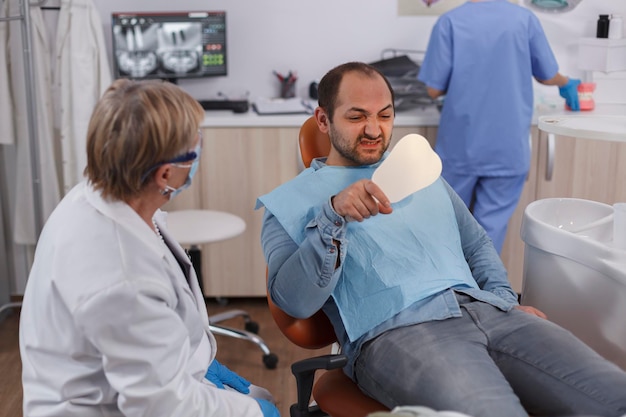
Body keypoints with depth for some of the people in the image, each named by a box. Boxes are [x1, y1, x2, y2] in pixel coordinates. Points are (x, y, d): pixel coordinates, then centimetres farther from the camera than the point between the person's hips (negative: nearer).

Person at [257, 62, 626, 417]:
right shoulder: (290, 201, 9)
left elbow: (476, 242, 29)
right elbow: (294, 302, -4)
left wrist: (504, 298, 10)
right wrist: (333, 216, -18)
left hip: (485, 309, 6)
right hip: (394, 329, -5)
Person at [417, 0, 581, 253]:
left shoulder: (450, 21, -8)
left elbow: (434, 89, -7)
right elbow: (548, 77, 9)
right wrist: (566, 84, 32)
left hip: (460, 144, 0)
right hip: (507, 146, 0)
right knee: (492, 222, 8)